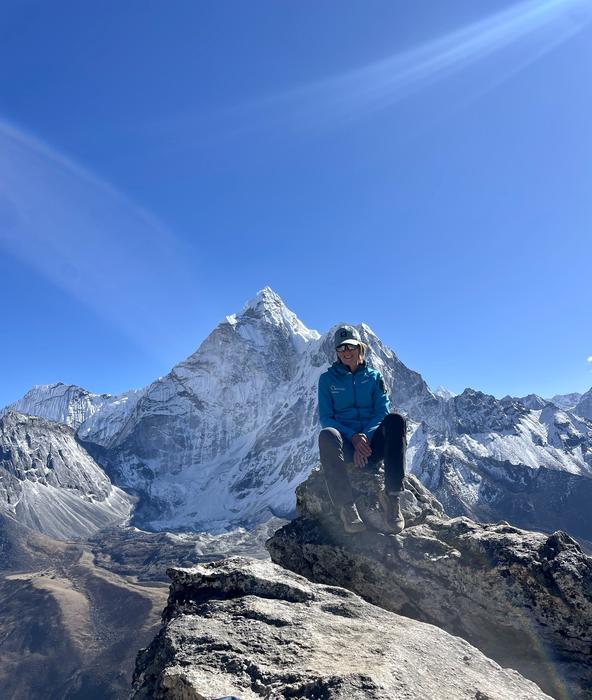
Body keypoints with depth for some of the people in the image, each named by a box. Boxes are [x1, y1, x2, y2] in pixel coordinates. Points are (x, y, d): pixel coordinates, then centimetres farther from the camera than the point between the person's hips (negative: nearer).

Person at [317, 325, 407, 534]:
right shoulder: (327, 379, 10)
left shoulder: (373, 377, 13)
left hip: (372, 443, 1)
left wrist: (365, 436, -17)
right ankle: (347, 508, -40)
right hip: (346, 445, -1)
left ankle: (392, 496, -33)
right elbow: (326, 418, 2)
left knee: (396, 420, -30)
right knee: (327, 435, -36)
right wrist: (353, 437, -16)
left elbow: (383, 413, 3)